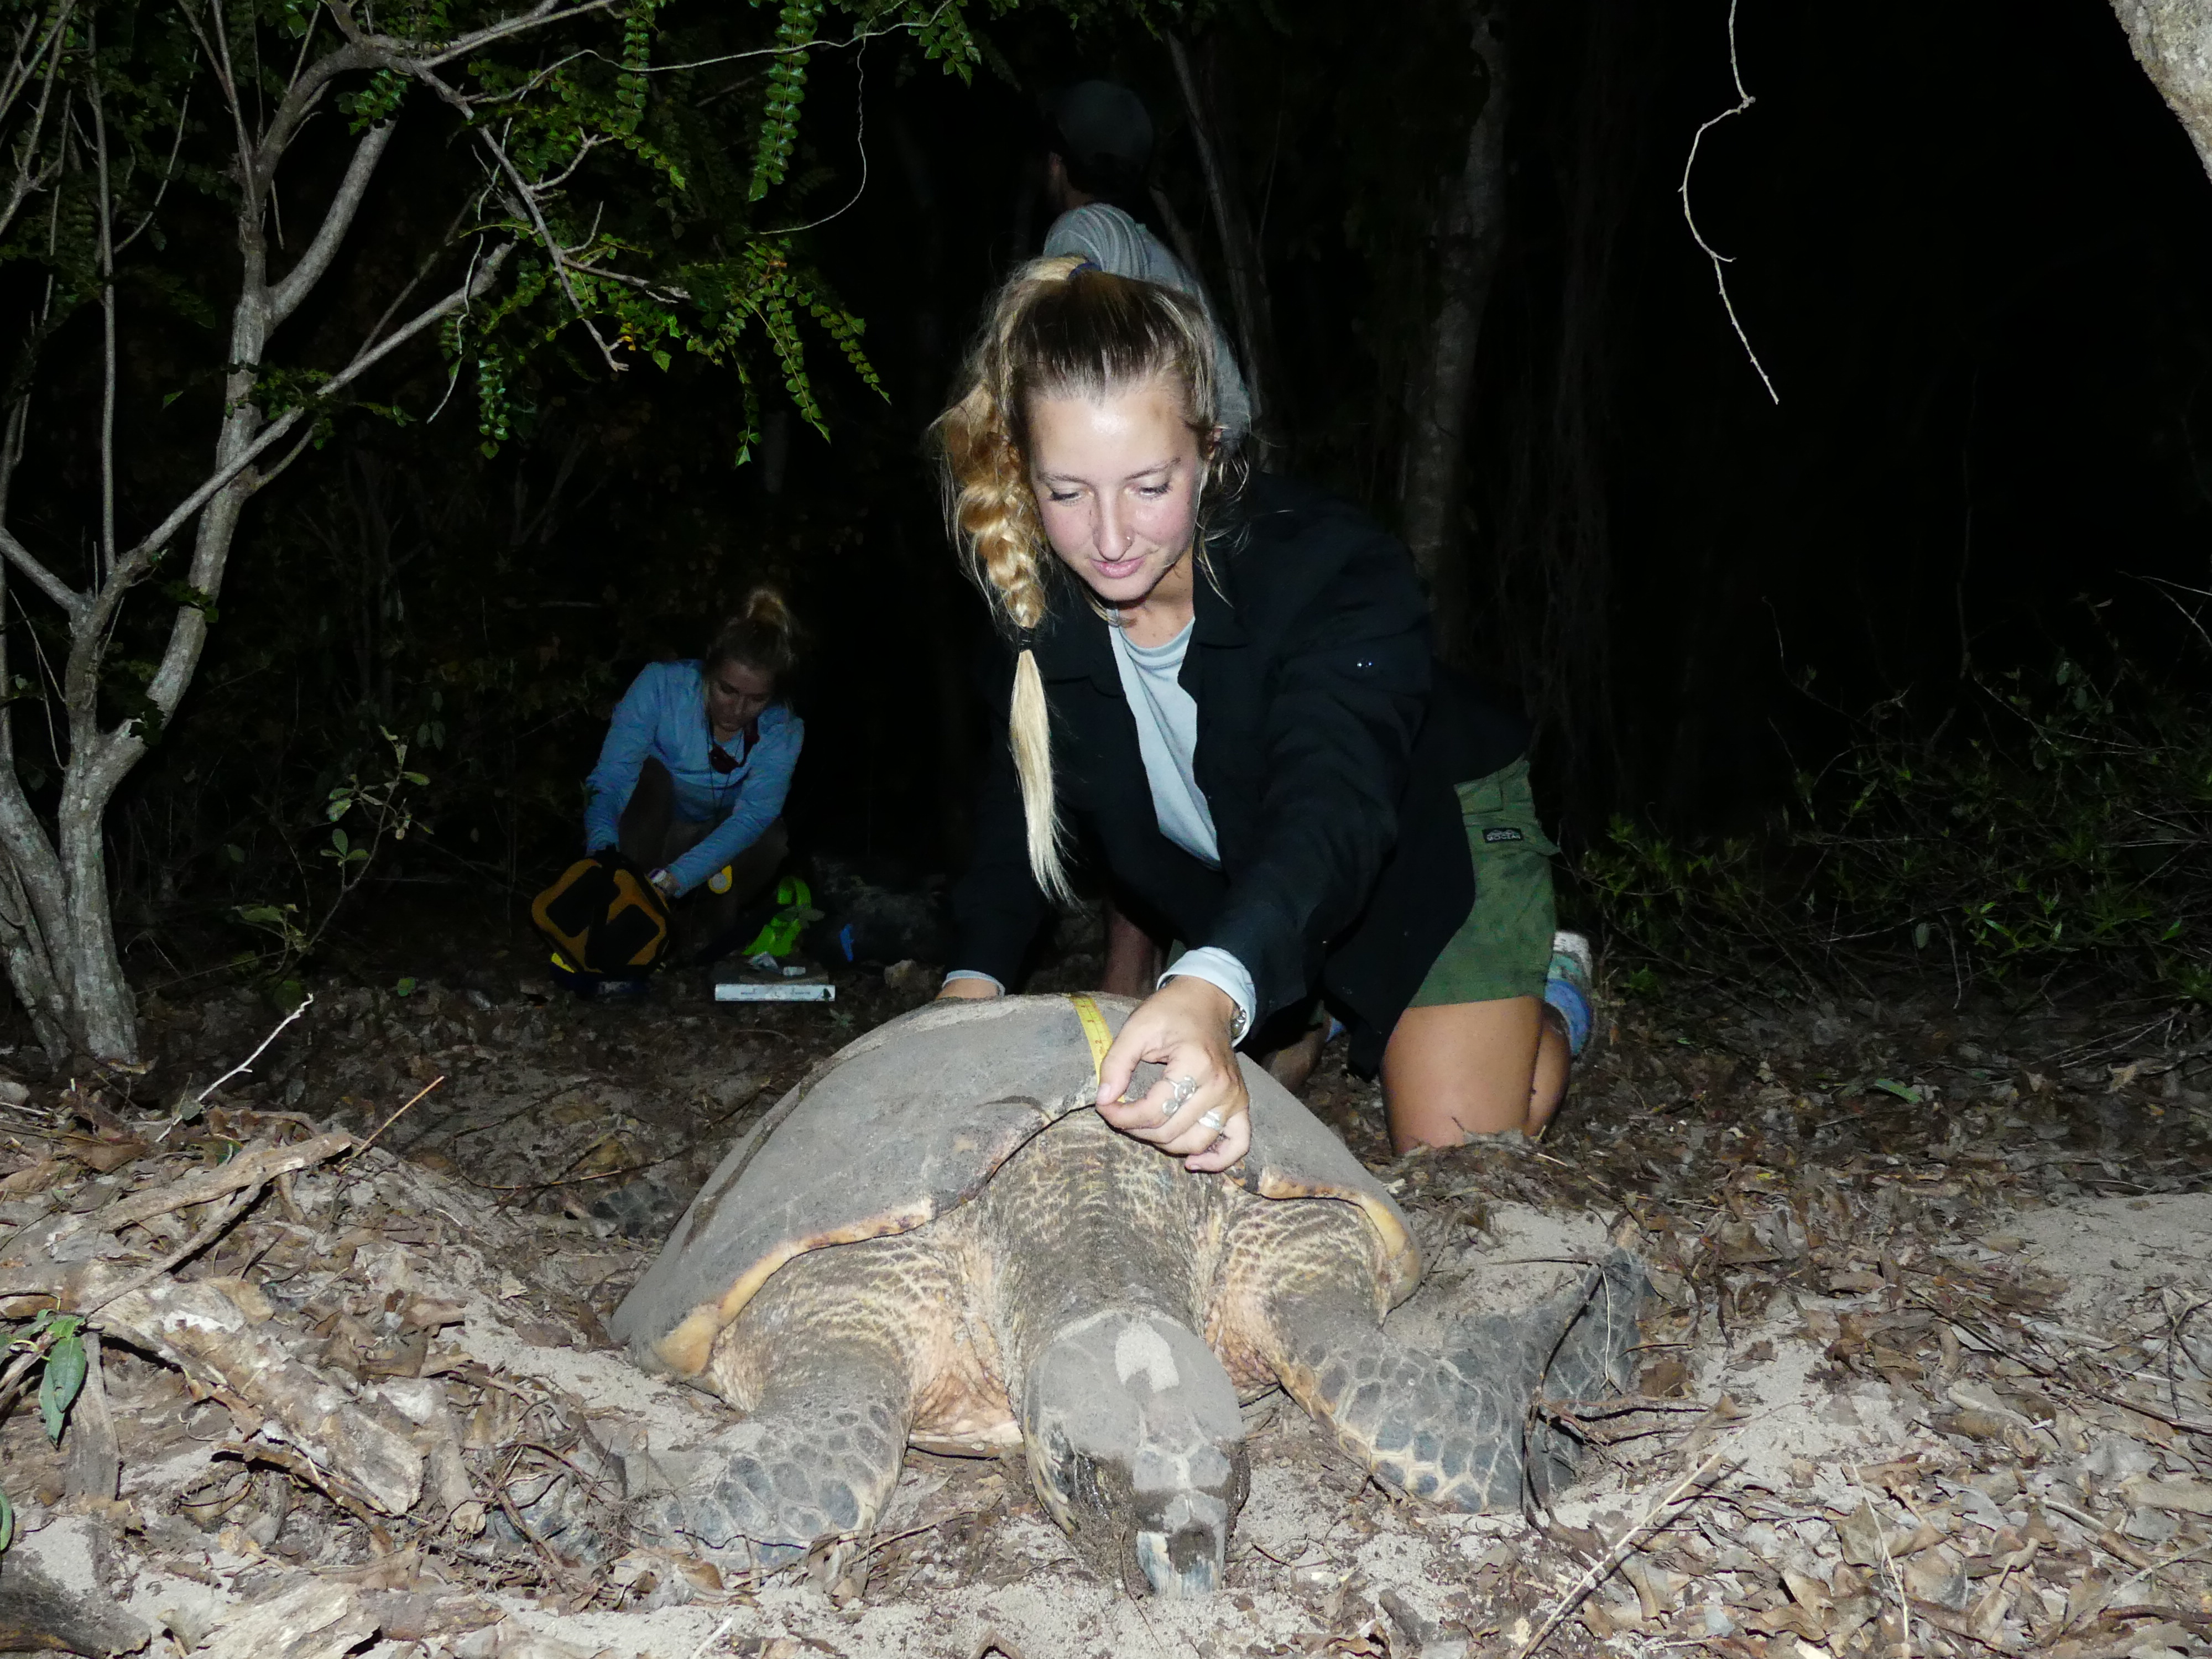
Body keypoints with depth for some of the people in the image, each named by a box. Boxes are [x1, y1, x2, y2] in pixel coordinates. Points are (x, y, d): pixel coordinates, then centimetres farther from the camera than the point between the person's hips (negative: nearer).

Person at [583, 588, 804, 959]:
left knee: (771, 839, -29)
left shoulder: (782, 731, -21)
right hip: (645, 837, -1)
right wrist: (604, 853, -50)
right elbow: (609, 781, -29)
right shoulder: (661, 686, -25)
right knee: (650, 772, -30)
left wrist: (672, 879, -51)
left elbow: (753, 815, -35)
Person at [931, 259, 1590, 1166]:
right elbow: (1024, 799, -9)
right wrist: (974, 975, -28)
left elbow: (1331, 807, -53)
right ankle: (1347, 1012, 45)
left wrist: (1213, 993, -73)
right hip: (1237, 894, 5)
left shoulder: (1333, 568, -37)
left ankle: (1549, 995, 21)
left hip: (1425, 843, -5)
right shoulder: (1034, 599, -21)